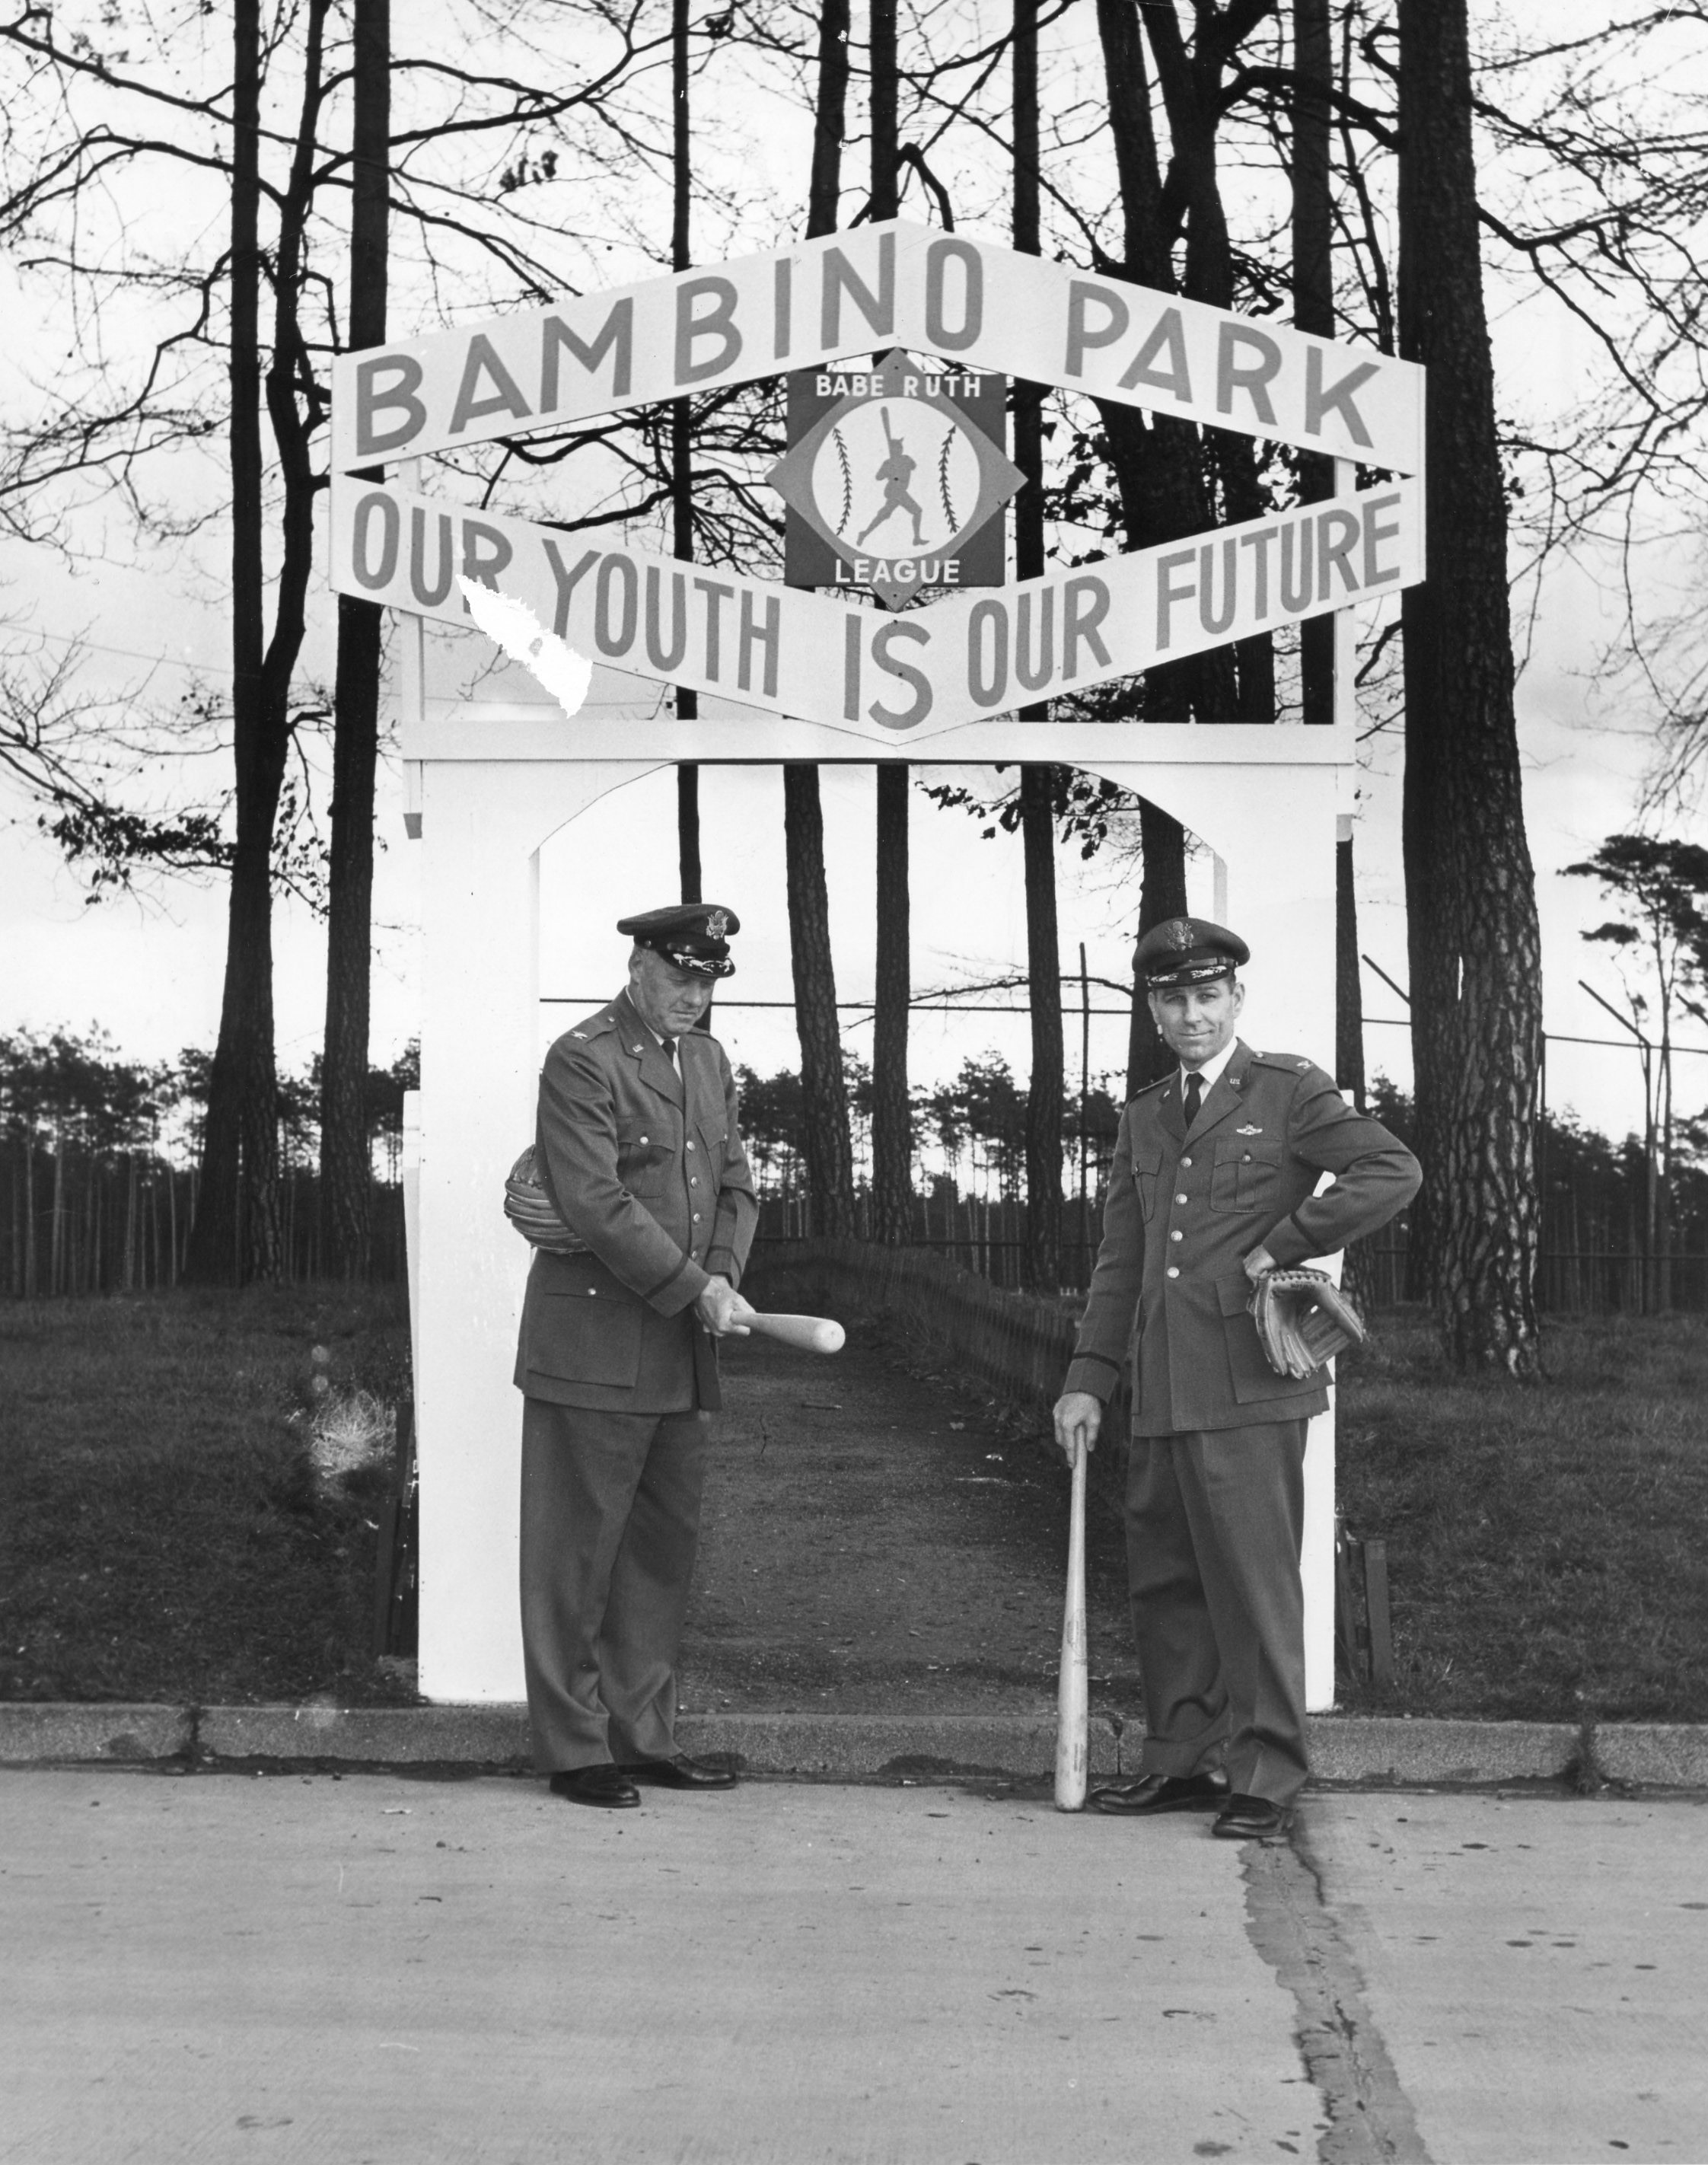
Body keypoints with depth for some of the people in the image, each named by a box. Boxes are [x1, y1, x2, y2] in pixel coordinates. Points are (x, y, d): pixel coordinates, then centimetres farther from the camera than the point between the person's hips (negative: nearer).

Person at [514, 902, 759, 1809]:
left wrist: (722, 1275, -5)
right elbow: (596, 1204, -18)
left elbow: (735, 1184, 14)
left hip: (683, 1357, 8)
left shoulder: (709, 1061, 15)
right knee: (577, 1554, 1)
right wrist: (696, 1290, -16)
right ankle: (573, 1750, 8)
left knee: (666, 1547, 12)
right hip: (596, 1349, -8)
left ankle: (644, 1735, 21)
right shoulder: (581, 1061, -10)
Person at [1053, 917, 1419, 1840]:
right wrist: (1088, 1379, 10)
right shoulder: (1144, 1117, 19)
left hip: (1249, 1387, -6)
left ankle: (1265, 1775, 1)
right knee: (1163, 1583, 9)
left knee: (1254, 1581, -5)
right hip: (1162, 1393, 6)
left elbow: (1394, 1171, -10)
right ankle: (1182, 1759, 18)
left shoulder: (1288, 1091, 2)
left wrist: (1280, 1246, -10)